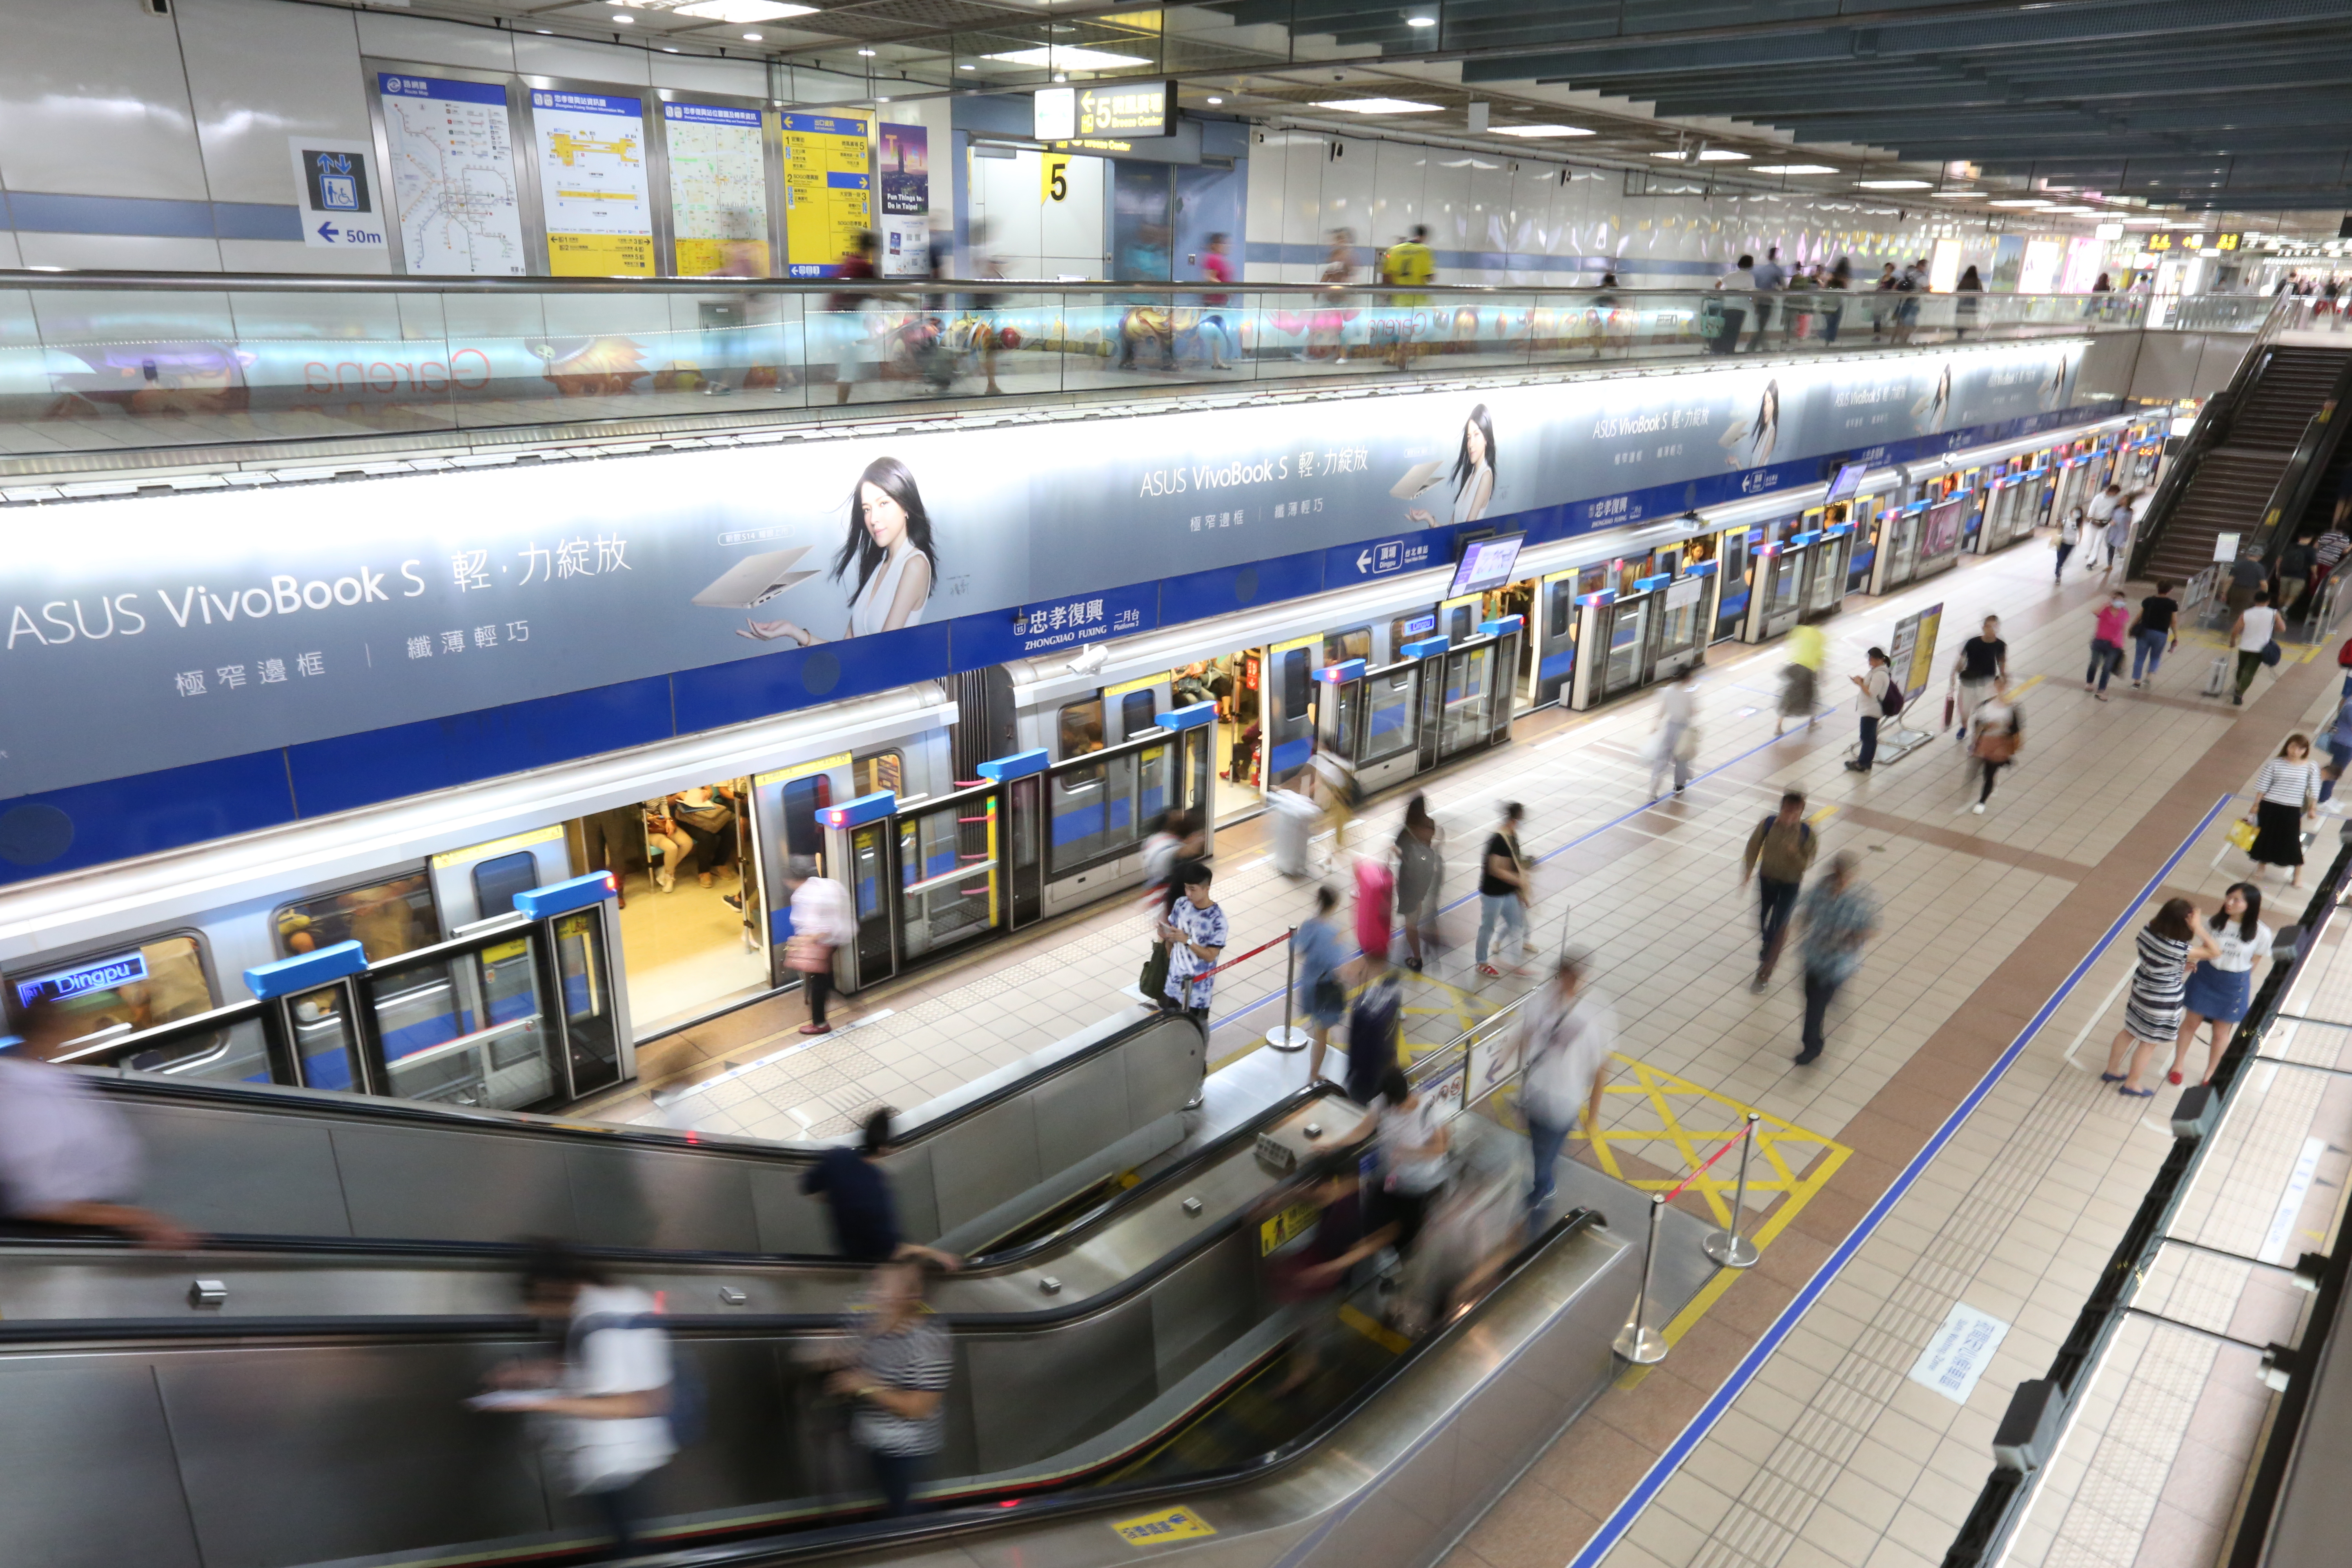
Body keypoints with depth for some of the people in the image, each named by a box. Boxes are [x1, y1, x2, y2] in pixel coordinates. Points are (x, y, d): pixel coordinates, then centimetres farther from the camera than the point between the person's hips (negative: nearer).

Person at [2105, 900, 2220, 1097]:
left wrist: (2182, 967, 4)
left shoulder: (2148, 930, -13)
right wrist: (2199, 929, -31)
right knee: (2149, 1043, 15)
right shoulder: (2177, 949, -34)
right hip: (2161, 1002, -7)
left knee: (2130, 1031, 25)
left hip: (2141, 990, 7)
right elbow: (2215, 952, -23)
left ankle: (2112, 1071, 42)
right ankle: (2130, 1084, 32)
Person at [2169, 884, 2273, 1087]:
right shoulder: (2216, 922, -12)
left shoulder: (2261, 934, -17)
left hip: (2233, 986, -1)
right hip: (2205, 977, 1)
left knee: (2220, 1033, 15)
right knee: (2191, 1023, 15)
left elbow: (2253, 964, -5)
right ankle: (2177, 1065, 34)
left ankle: (2210, 1074, 36)